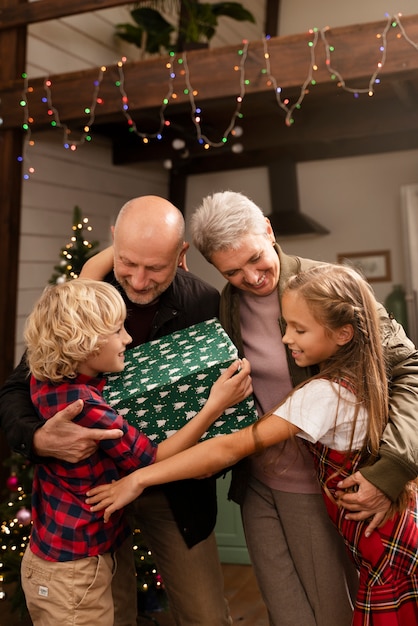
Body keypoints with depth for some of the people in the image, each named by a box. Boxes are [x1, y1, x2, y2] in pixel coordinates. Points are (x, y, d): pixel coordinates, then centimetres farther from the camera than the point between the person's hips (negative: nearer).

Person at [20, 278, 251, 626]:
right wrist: (215, 405, -21)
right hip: (73, 572, -8)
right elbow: (153, 460, -21)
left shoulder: (48, 381, -5)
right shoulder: (82, 405, -31)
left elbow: (73, 297, 9)